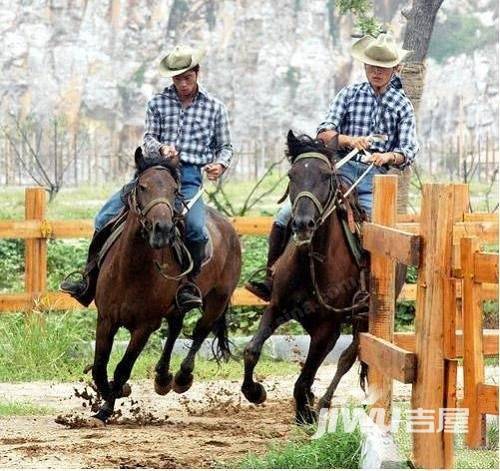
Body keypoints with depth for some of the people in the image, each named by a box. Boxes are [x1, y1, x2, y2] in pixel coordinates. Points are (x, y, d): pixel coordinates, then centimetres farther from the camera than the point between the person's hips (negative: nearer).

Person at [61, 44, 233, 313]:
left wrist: (220, 164, -7)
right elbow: (148, 139, 7)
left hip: (190, 177, -2)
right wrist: (161, 148, -17)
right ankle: (90, 282, 0)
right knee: (105, 218, -9)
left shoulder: (214, 107, 9)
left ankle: (189, 285, -11)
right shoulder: (158, 103, 11)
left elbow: (225, 146, 15)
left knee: (195, 228, -30)